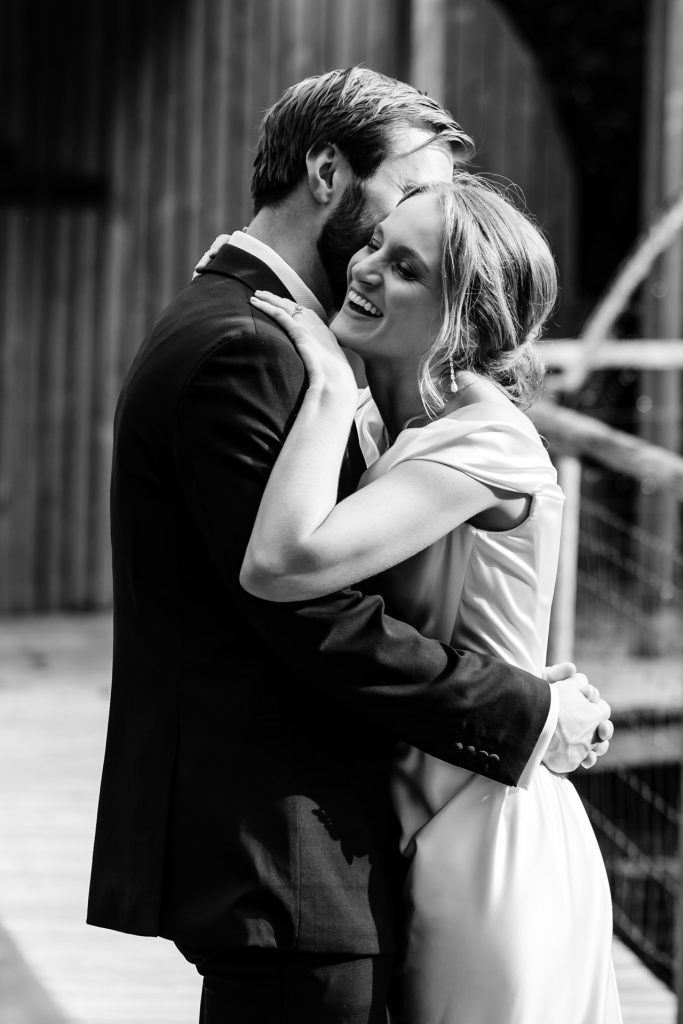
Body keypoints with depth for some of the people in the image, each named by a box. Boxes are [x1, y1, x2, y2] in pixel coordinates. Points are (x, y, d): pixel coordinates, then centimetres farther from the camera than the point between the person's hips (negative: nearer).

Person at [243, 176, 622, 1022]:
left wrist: (330, 385, -24)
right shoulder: (372, 421, 8)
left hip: (487, 848, -8)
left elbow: (281, 564, -32)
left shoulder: (484, 442, -20)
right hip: (418, 831, 8)